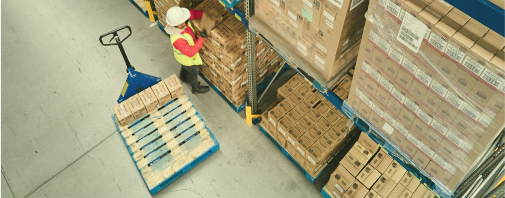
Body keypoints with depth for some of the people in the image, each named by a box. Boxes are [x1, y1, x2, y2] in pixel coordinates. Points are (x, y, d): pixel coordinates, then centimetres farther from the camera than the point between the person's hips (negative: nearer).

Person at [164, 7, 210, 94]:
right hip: (186, 58, -7)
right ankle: (195, 88, 53)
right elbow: (191, 53, -42)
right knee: (193, 72, 23)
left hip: (186, 50, 7)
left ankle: (183, 76, 70)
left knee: (185, 66, 37)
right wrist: (202, 38, -46)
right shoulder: (177, 39, -49)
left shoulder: (180, 19, -29)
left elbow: (193, 13, -14)